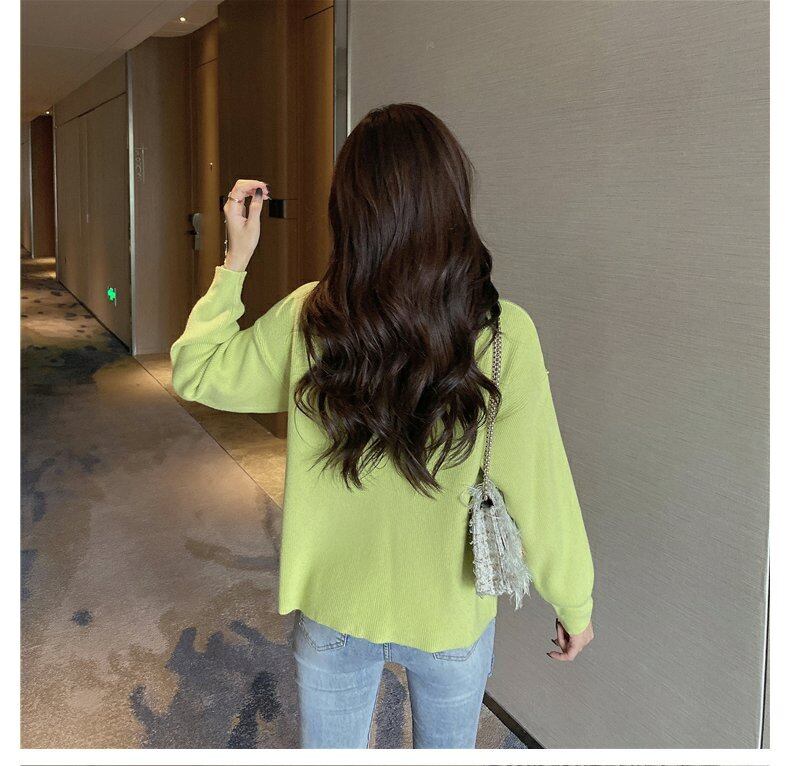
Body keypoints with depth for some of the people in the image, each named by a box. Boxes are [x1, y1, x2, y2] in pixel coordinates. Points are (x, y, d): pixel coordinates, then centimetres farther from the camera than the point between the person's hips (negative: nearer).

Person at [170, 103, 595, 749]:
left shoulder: (307, 319, -18)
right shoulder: (504, 334, -22)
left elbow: (195, 373, -1)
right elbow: (538, 491, -16)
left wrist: (236, 260, 1)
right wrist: (574, 603, -1)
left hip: (332, 608, 1)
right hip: (452, 617, 0)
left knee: (329, 750, 26)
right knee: (447, 748, 27)